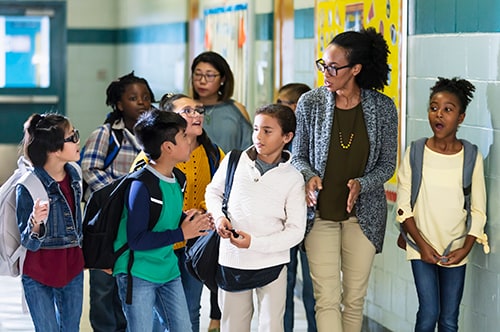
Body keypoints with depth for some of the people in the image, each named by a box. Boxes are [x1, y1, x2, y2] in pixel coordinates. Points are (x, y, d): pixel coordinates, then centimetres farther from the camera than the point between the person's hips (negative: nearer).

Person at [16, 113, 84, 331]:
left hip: (72, 269, 6)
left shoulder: (73, 174, -1)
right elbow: (29, 243, -17)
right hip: (38, 274, -6)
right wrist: (35, 222, -37)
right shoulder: (29, 186, -20)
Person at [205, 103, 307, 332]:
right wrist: (219, 217, -6)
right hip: (231, 261, 2)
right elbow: (213, 191, 15)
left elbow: (296, 231, -7)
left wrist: (254, 243, -17)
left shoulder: (292, 179, -7)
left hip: (271, 263, -2)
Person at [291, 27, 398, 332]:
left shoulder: (383, 108, -7)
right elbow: (298, 155, 4)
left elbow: (387, 165, 1)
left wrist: (361, 184, -18)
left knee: (355, 298, 9)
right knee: (327, 299, -6)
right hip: (321, 213, -1)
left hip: (363, 213, 1)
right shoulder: (310, 103, -6)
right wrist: (310, 176, -17)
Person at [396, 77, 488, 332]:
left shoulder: (471, 157, -4)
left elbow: (478, 211, 0)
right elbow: (403, 208, -2)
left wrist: (465, 248, -9)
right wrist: (422, 244, -10)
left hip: (455, 252, 1)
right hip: (423, 248, -1)